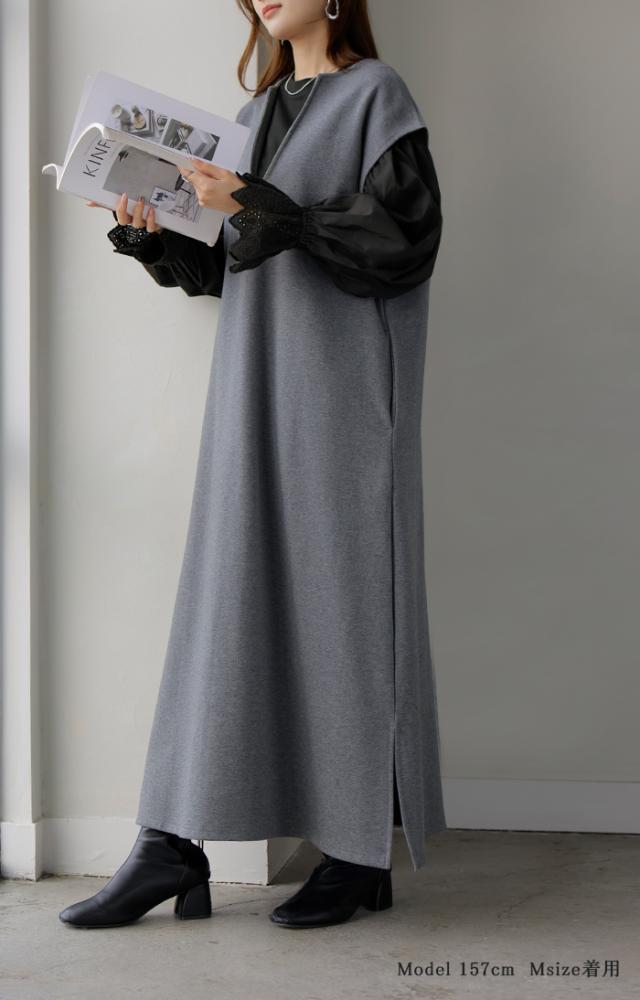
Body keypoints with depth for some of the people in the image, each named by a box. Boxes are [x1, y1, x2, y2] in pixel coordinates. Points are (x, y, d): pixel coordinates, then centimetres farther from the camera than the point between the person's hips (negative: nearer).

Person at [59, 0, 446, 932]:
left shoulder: (377, 94, 0)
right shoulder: (258, 112, 21)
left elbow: (401, 237, -12)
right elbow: (230, 268, 18)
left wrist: (261, 207, -17)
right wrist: (154, 241, 0)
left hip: (341, 388, -6)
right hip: (256, 387, 7)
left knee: (341, 592, -5)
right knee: (227, 598, 1)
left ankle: (364, 854, 5)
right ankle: (174, 846, 3)